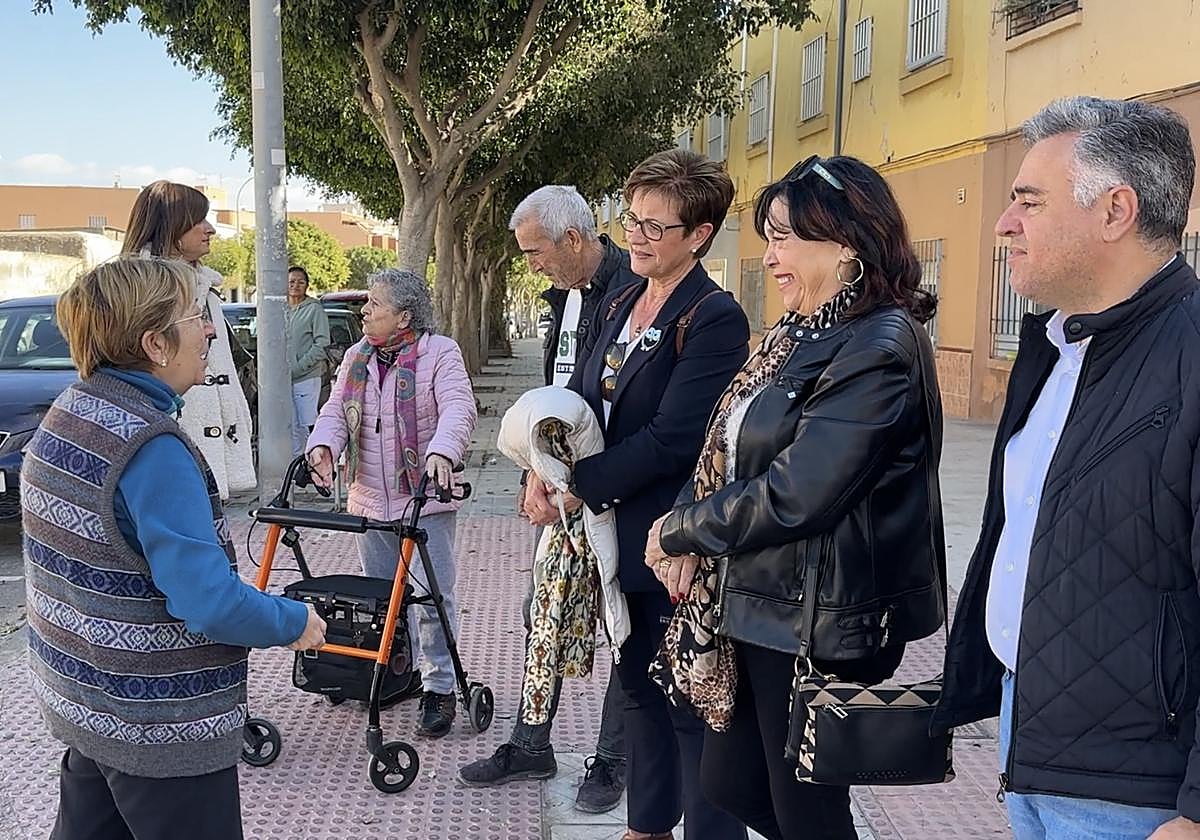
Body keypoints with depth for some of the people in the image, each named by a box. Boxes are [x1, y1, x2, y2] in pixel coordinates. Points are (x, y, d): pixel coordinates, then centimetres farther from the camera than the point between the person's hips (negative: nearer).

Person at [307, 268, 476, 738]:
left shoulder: (440, 353, -7)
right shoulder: (356, 357, 12)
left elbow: (458, 409, -20)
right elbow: (336, 410, 5)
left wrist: (441, 451, -39)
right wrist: (323, 445, -18)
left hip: (425, 500, -6)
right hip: (370, 500, 6)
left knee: (430, 596, -5)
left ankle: (439, 689, 5)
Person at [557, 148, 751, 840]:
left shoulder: (715, 319, -15)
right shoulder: (619, 306, 11)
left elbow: (672, 437, -22)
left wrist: (579, 489, -17)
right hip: (621, 535, 8)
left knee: (691, 704, 3)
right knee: (640, 686, 20)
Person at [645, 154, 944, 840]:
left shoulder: (879, 349, -20)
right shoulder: (799, 336, 10)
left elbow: (791, 497, -25)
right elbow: (732, 454, 12)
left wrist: (676, 529, -11)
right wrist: (691, 534, -6)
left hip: (820, 622, -9)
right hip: (756, 605, 9)